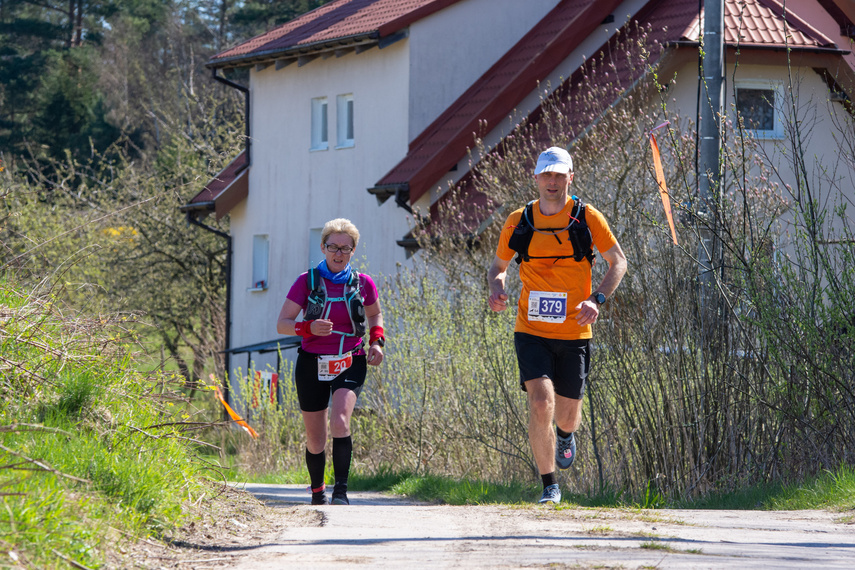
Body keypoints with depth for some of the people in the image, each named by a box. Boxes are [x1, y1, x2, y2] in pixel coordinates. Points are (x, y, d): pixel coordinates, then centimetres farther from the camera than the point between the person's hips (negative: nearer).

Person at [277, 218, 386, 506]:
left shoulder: (362, 283, 1)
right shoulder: (308, 281, -4)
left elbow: (375, 314, 21)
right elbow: (282, 323, -4)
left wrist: (377, 341, 2)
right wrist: (308, 327, -24)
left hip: (350, 363, 0)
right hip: (313, 364, 0)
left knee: (340, 422, -25)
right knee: (315, 439, 7)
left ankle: (341, 491, -25)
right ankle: (317, 491, 31)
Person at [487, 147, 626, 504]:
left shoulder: (586, 218, -2)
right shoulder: (519, 221, 2)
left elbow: (618, 262, 5)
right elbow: (498, 265, 16)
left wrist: (597, 300, -11)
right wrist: (496, 288, -7)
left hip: (574, 332, 0)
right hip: (531, 331, 0)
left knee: (567, 416, 8)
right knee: (541, 403, -19)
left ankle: (565, 435, 48)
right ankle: (549, 486, -6)